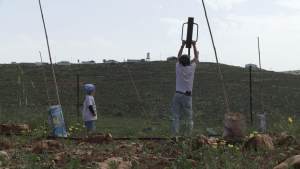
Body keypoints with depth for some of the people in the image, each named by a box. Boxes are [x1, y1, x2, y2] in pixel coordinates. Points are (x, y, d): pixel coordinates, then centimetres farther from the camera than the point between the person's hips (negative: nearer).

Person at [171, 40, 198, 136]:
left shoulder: (178, 68, -1)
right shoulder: (191, 68, -5)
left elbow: (178, 56, 18)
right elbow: (196, 57, 12)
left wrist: (183, 45, 24)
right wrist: (194, 46, 21)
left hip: (177, 95, 2)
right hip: (187, 96, -1)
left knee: (176, 117, 0)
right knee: (189, 118, 7)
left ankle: (174, 135, -4)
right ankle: (189, 134, 9)